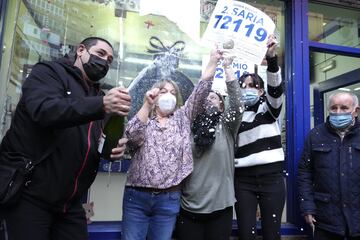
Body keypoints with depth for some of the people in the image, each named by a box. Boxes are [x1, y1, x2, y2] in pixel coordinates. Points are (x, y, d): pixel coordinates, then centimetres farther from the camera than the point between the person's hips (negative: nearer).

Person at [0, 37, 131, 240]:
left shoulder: (99, 96, 15)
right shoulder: (49, 72, -3)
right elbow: (43, 109, -25)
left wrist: (115, 148, -11)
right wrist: (101, 105, -36)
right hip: (29, 194, -6)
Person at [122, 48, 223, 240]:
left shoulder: (182, 118, 11)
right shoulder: (143, 120, 9)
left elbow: (201, 90, 3)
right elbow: (131, 136, -13)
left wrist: (213, 61, -3)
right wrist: (147, 105, -16)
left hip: (169, 199, 1)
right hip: (137, 196, 0)